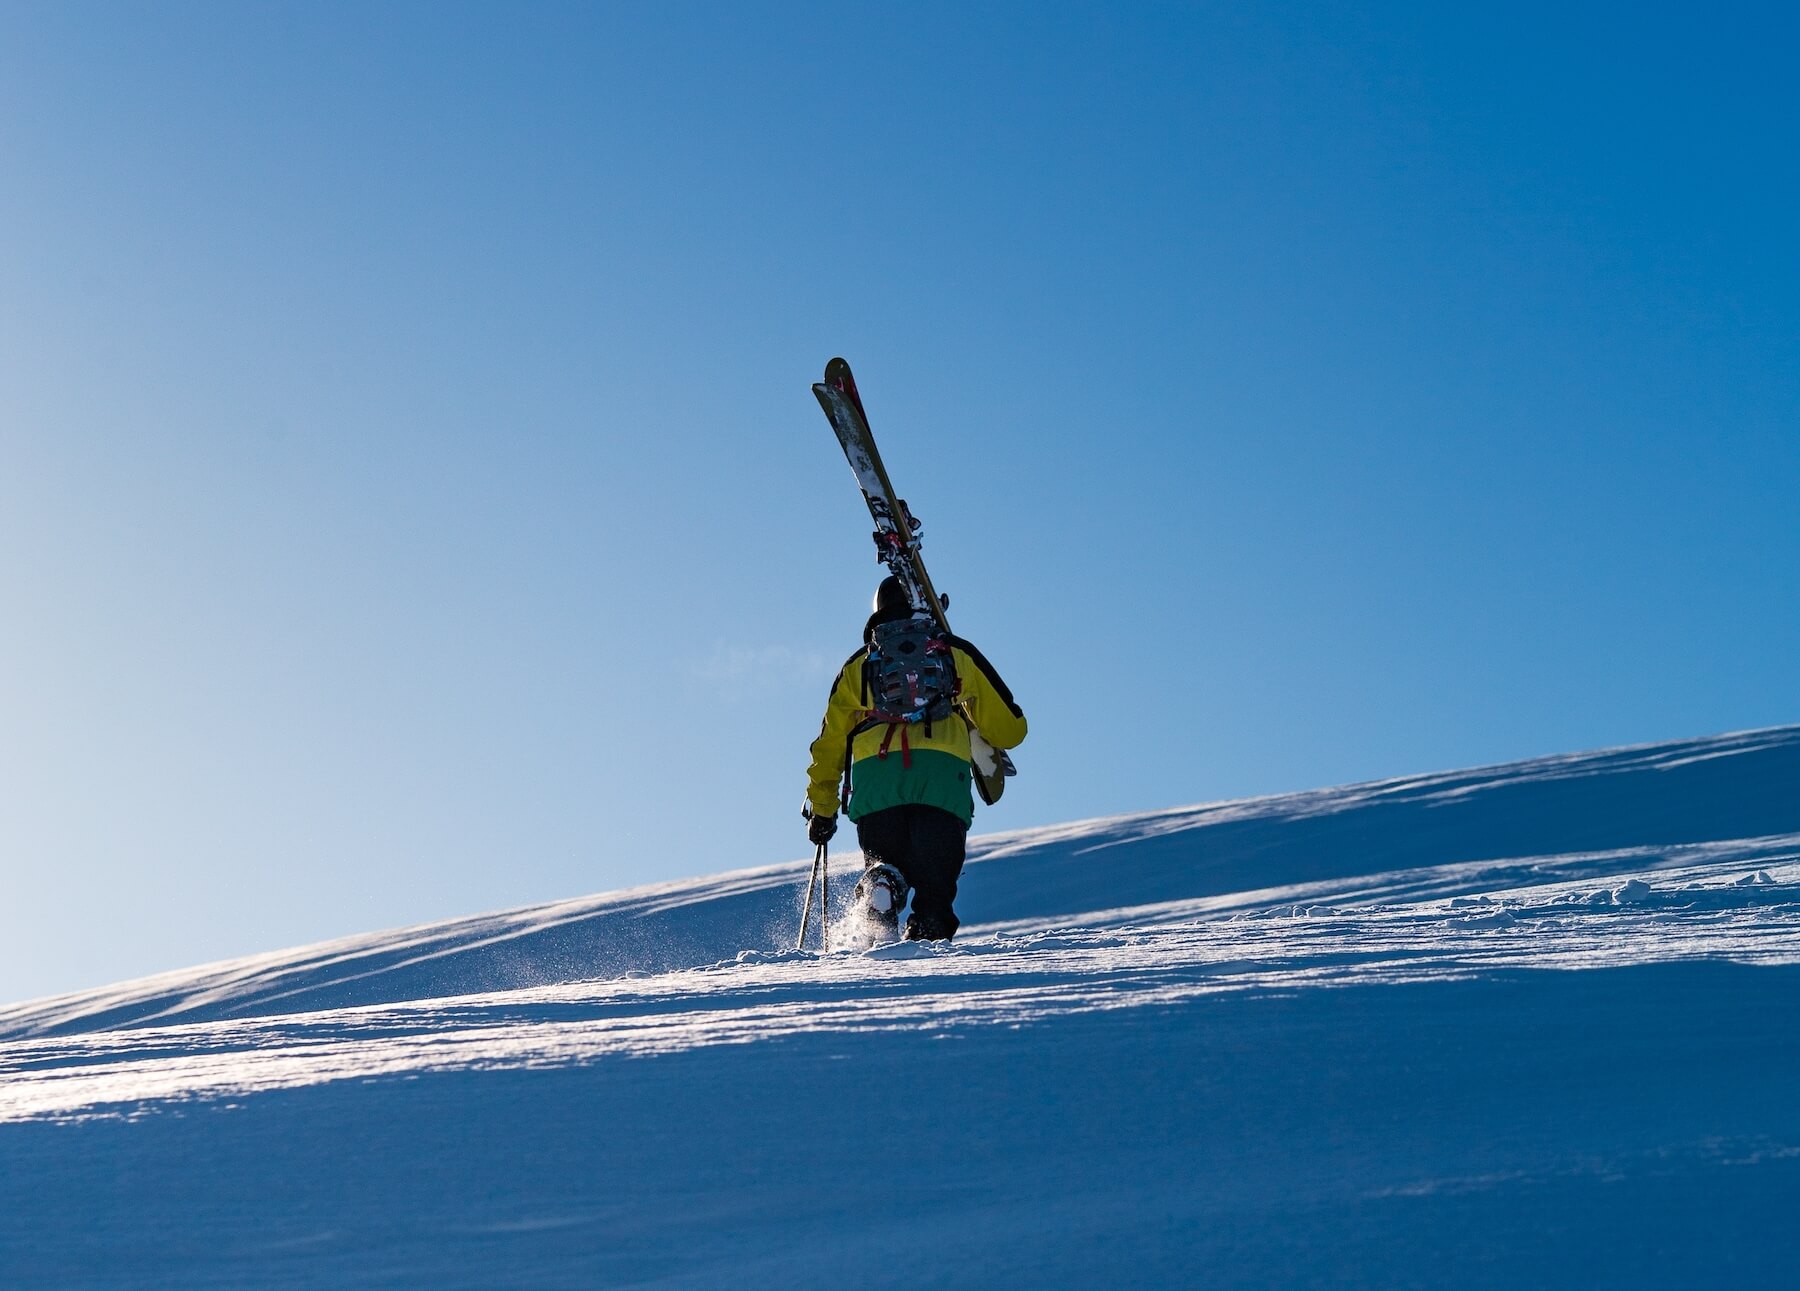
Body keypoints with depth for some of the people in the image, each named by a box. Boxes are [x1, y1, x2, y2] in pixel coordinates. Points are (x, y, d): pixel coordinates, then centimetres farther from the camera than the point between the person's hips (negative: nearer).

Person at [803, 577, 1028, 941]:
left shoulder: (857, 665, 29)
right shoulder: (958, 653, 26)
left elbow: (830, 744, 24)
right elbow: (1009, 727, 25)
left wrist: (821, 810, 29)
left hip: (873, 776, 1)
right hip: (943, 775, -1)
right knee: (935, 883, 1)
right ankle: (926, 937, -27)